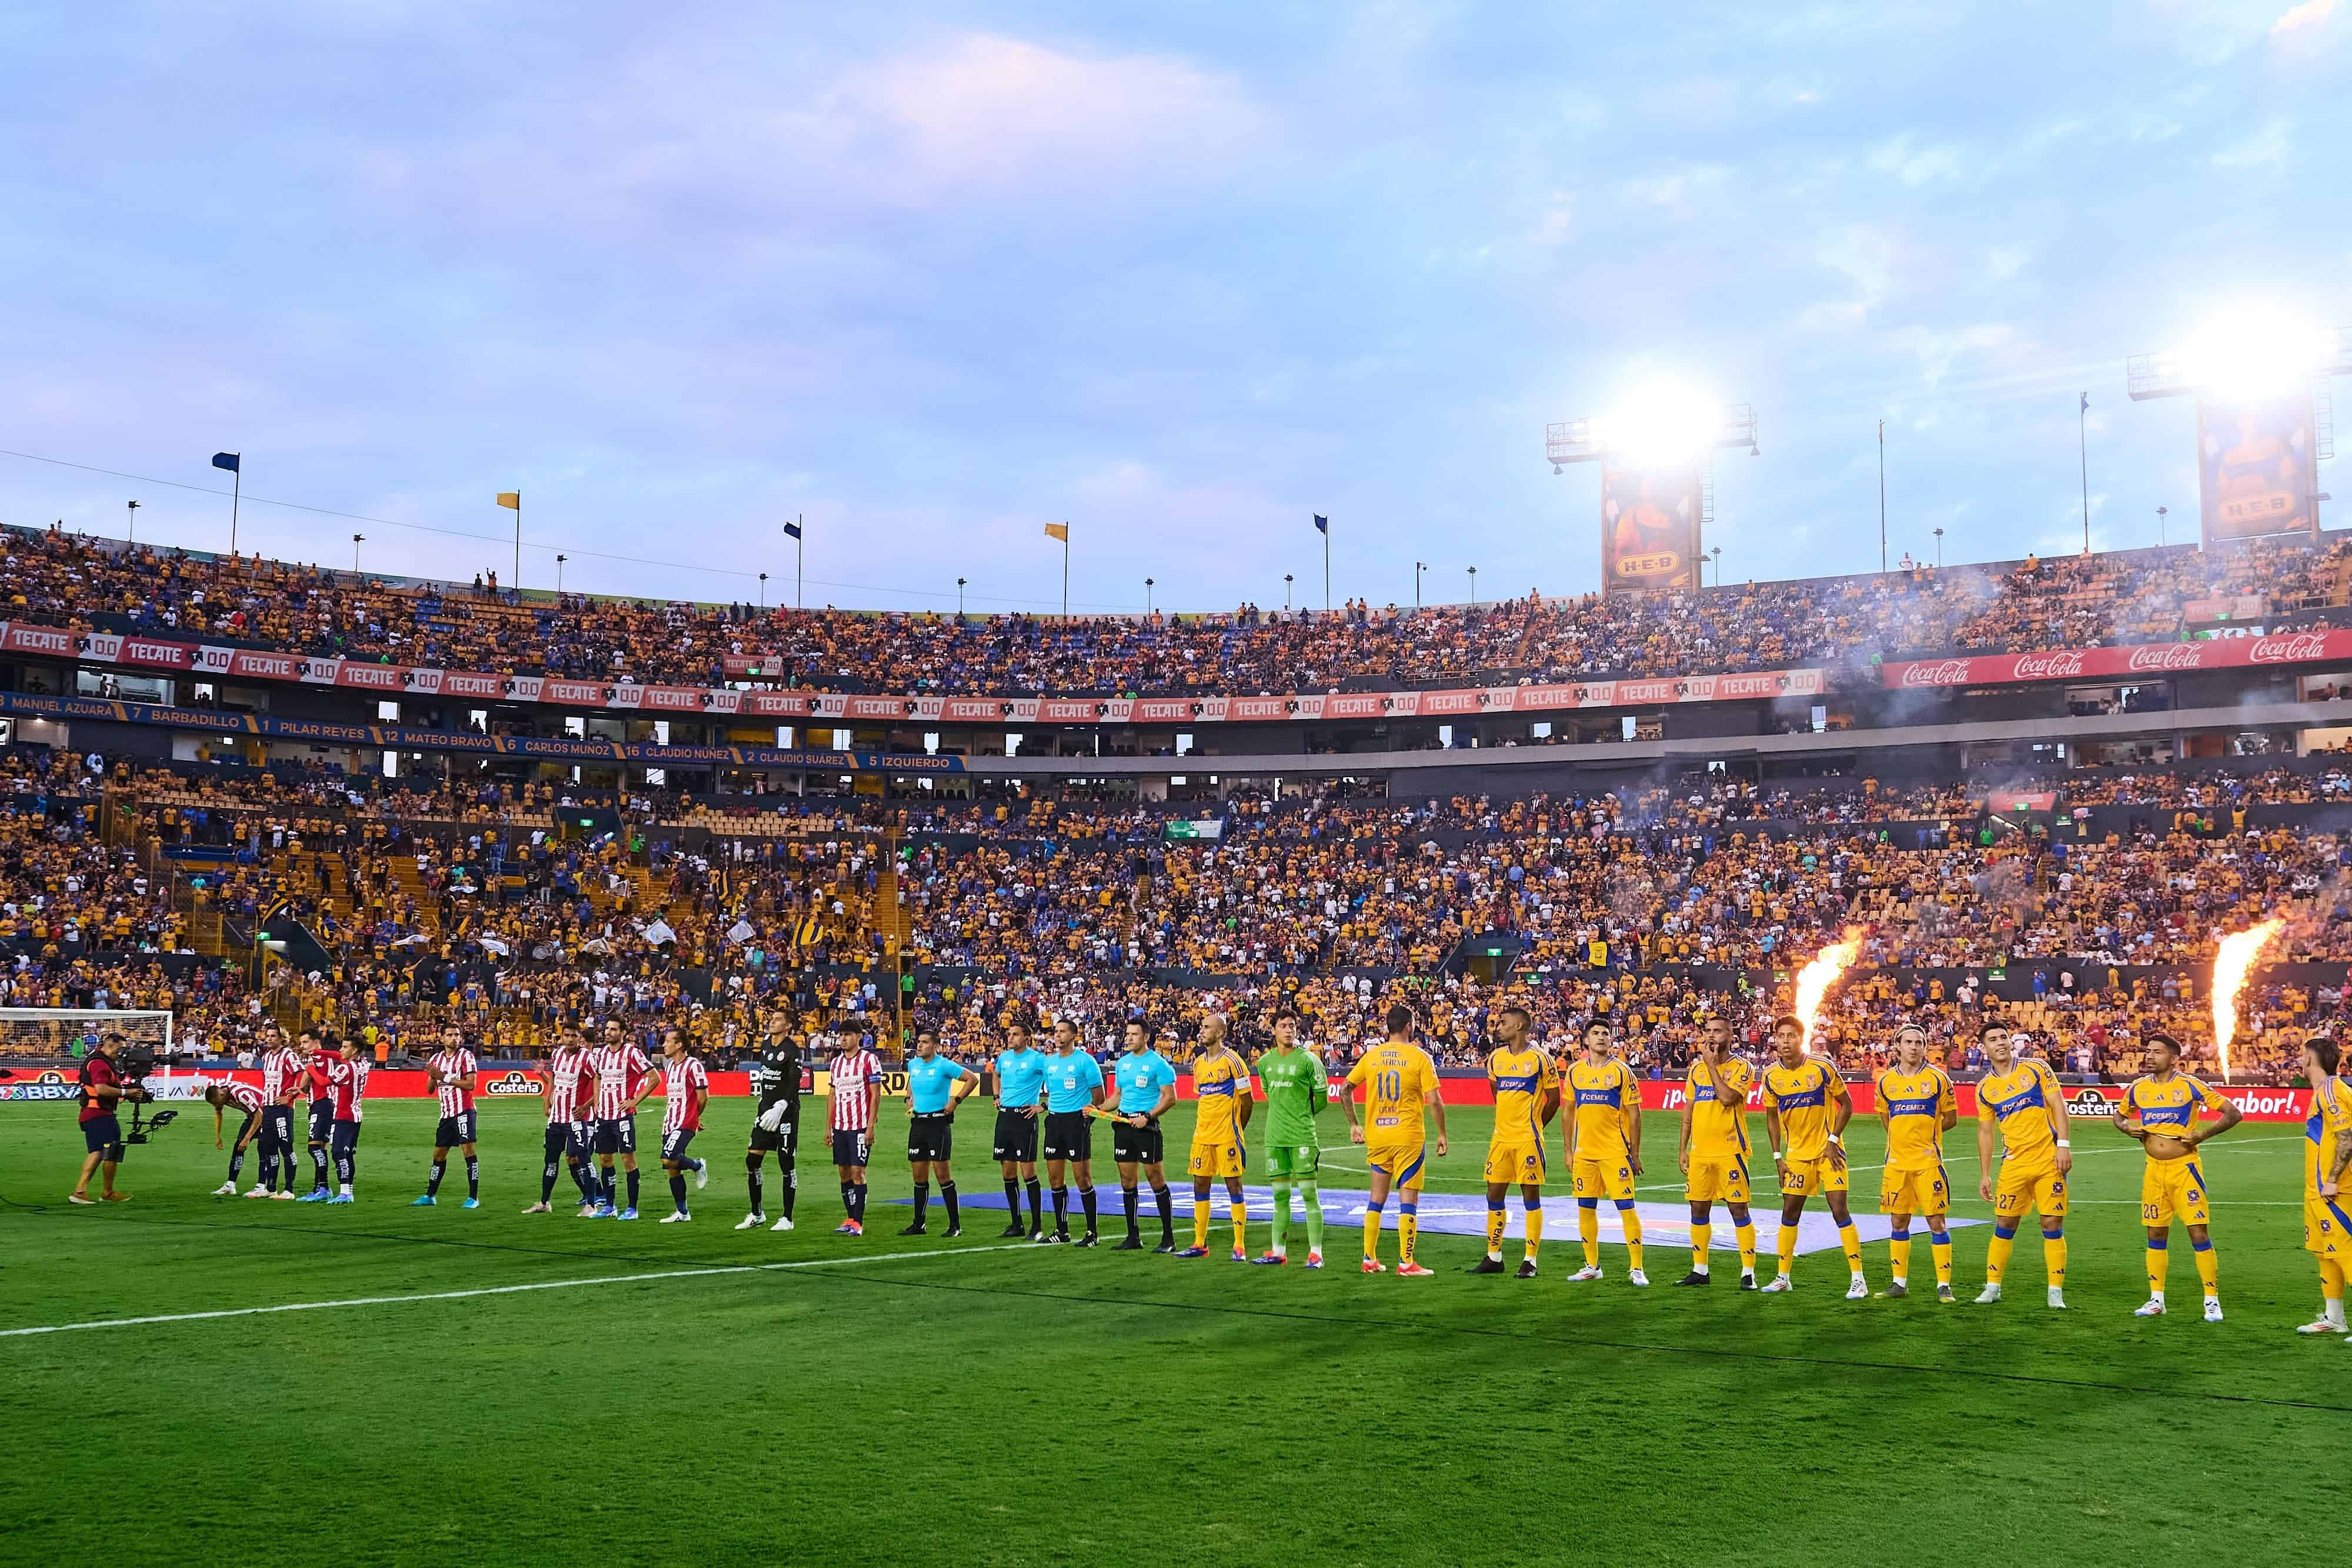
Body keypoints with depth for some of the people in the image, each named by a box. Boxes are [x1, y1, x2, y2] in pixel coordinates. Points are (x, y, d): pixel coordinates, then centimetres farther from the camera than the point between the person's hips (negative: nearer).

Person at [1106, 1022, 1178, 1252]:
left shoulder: (1158, 1063, -7)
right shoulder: (1122, 1063, 14)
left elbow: (1170, 1097, -10)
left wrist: (1147, 1117, -18)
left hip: (1146, 1126, -7)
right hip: (1123, 1124, 7)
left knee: (1156, 1179, -4)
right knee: (1127, 1181, 8)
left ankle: (1168, 1238, 1)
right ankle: (1133, 1237, 15)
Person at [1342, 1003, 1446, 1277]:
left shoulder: (1371, 1056, 5)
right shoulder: (1419, 1057, -7)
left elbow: (1346, 1090, 8)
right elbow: (1434, 1101, -10)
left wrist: (1353, 1124, 17)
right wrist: (1442, 1134, 0)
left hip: (1376, 1137, 4)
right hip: (1409, 1137, -4)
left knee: (1377, 1197, 14)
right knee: (1408, 1199, 0)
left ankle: (1370, 1259, 16)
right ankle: (1406, 1262, -1)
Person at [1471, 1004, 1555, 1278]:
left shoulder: (1540, 1059, -7)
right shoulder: (1495, 1058, 9)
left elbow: (1554, 1100, -1)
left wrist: (1532, 1126, 6)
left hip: (1528, 1139, -6)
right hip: (1501, 1137, 6)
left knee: (1531, 1195, -1)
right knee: (1494, 1195, 7)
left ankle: (1530, 1261, 4)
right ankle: (1493, 1257, 17)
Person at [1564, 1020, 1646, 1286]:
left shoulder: (1621, 1072, -3)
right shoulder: (1575, 1072, 8)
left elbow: (1634, 1115, -2)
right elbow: (1569, 1113, 15)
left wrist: (1635, 1154, -3)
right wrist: (1567, 1151, 12)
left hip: (1615, 1153, -4)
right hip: (1584, 1152, 4)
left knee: (1626, 1208, -5)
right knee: (1585, 1208, 7)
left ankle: (1636, 1269, 1)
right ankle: (1592, 1266, 19)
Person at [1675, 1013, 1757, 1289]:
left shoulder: (1741, 1068, -5)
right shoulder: (1696, 1069, 12)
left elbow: (1727, 1097, -22)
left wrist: (1711, 1063, -13)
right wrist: (1682, 1148, 11)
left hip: (1730, 1152, -6)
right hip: (1699, 1152, 6)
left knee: (1739, 1210, -4)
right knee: (1699, 1210, 9)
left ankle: (1748, 1272, 1)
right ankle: (1700, 1270, 19)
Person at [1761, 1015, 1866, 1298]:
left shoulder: (1822, 1068, -13)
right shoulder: (1771, 1076, -2)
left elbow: (1846, 1105, -4)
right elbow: (1772, 1117, 10)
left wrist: (1833, 1140, -13)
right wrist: (1778, 1157, 4)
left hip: (1828, 1150, -4)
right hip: (1796, 1154, 4)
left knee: (1839, 1211, -10)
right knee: (1789, 1213, 6)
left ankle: (1858, 1279, -5)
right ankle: (1783, 1277, 18)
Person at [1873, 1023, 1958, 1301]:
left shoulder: (1938, 1078, -2)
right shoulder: (1886, 1080, 6)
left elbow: (1951, 1117, 5)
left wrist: (1925, 1130, 1)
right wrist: (1904, 1134, 9)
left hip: (1928, 1161, -3)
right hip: (1896, 1161, 3)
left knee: (1936, 1222, -3)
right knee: (1898, 1222, 9)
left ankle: (1944, 1285, 2)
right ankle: (1899, 1282, 18)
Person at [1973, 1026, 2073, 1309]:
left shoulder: (2036, 1068, 0)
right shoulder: (1985, 1088, 7)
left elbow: (2058, 1104, -3)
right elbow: (1985, 1132, 13)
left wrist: (2063, 1145, -13)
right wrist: (1984, 1175, 11)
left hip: (2048, 1160, -2)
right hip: (2013, 1164, 2)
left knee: (2052, 1224, -2)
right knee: (2004, 1225, 3)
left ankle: (2056, 1292, 5)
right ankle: (1992, 1287, 14)